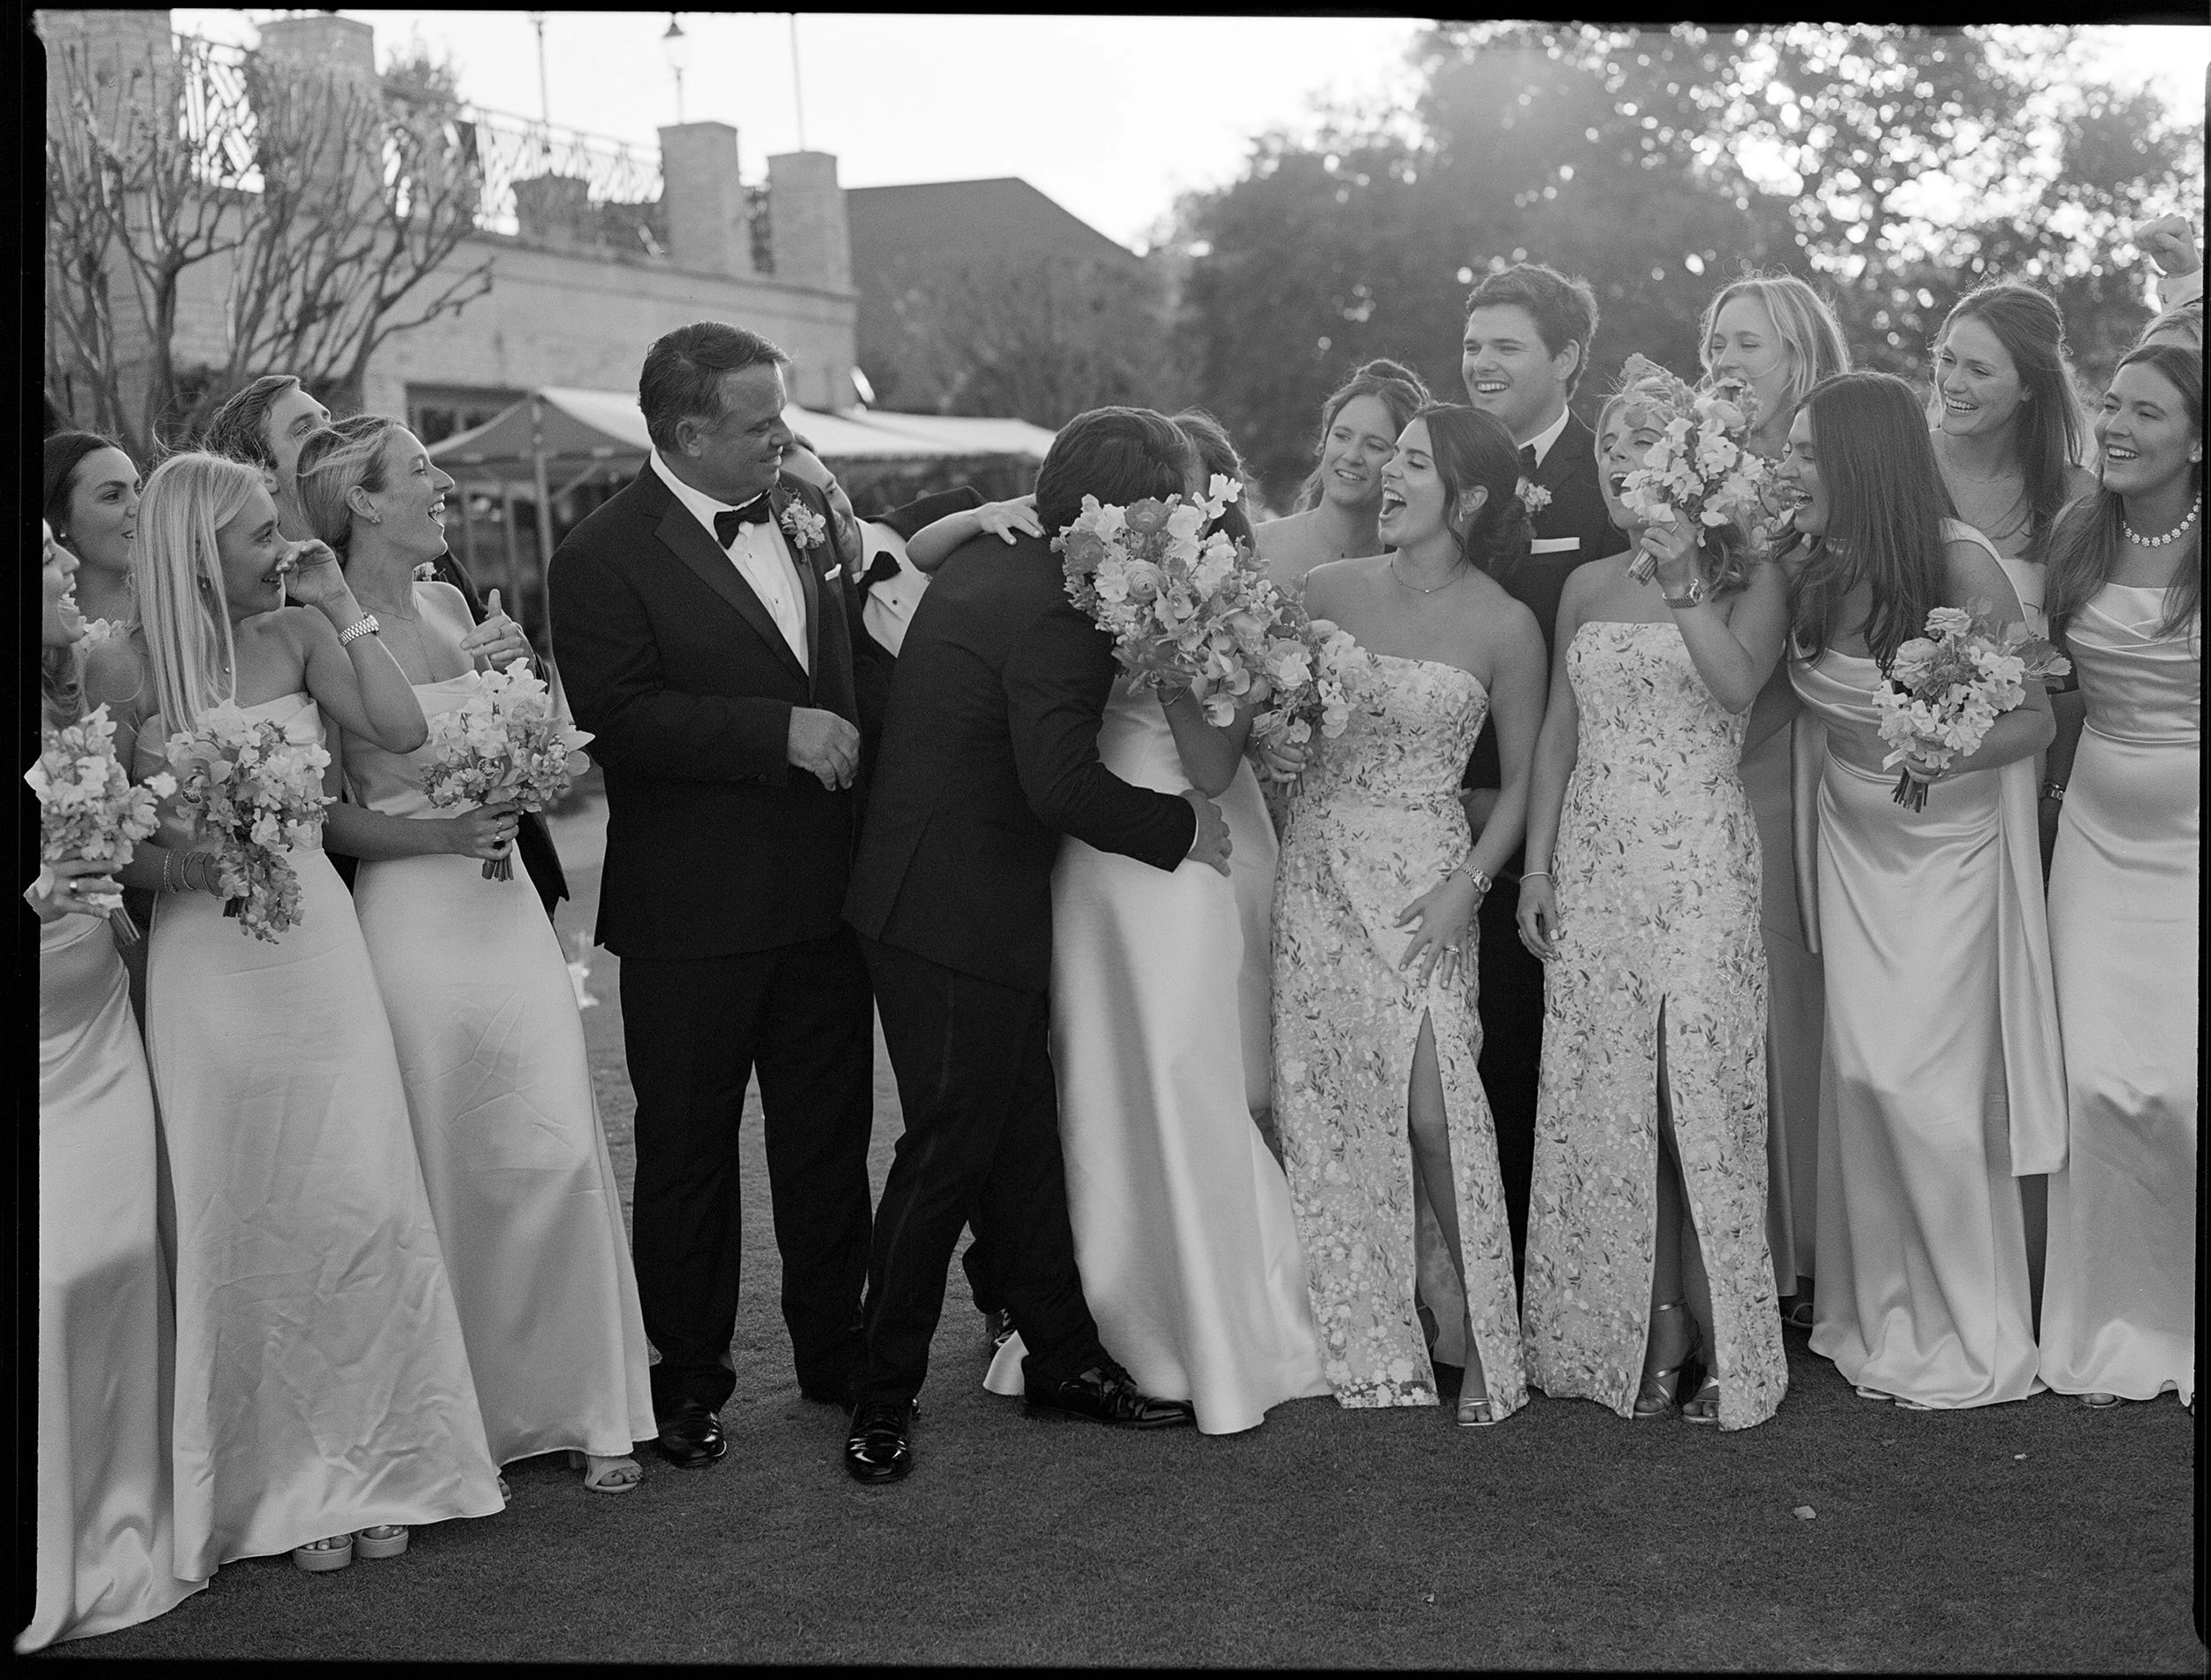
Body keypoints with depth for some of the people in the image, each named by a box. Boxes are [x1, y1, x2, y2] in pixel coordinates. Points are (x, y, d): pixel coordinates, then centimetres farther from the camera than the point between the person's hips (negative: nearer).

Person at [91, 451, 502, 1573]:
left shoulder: (297, 635, 3)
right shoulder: (125, 665, -5)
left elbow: (401, 729, -8)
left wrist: (340, 606, -5)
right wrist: (174, 862, -21)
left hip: (317, 941, 3)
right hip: (205, 962, -3)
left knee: (363, 1206, 2)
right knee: (248, 1224, 5)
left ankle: (367, 1463, 17)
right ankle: (284, 1481, 19)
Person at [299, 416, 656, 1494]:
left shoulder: (450, 606, 9)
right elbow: (318, 816, -10)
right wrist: (437, 834, -19)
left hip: (505, 910, 6)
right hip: (412, 919, -6)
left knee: (558, 1153, 3)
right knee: (445, 1173, 4)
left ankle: (580, 1403, 14)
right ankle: (464, 1413, 20)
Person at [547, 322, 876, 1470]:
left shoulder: (805, 507, 8)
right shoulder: (603, 556, -12)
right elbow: (621, 719, -21)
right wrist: (781, 731, -24)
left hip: (824, 891, 6)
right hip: (693, 912, -5)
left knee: (829, 1135, 15)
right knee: (687, 1150, 8)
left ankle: (835, 1350, 31)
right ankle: (690, 1383, 22)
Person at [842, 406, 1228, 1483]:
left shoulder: (981, 563, 9)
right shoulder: (1058, 612, -20)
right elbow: (1062, 785, -27)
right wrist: (1181, 826, -13)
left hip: (931, 894, 10)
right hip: (961, 918, -10)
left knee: (1020, 1141, 16)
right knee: (949, 1152, 0)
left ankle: (1063, 1355, 27)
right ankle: (883, 1398, 11)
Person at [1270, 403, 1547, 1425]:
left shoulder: (1502, 627, -5)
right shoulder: (1328, 591, 3)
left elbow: (1522, 778, 1)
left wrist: (1468, 885, -10)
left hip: (1421, 887, -3)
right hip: (1315, 870, 4)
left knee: (1434, 1116, -10)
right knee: (1326, 1109, 5)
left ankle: (1487, 1345, 6)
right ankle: (1367, 1342, 19)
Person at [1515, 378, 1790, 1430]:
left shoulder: (1750, 580, 1)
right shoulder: (1587, 588, 13)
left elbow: (1739, 684, -17)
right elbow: (1558, 731, 14)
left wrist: (1684, 580, -23)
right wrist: (1536, 862, 9)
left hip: (1703, 868, -4)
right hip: (1595, 869, 4)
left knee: (1705, 1090, -5)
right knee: (1607, 1100, 3)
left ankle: (1725, 1346, 4)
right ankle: (1644, 1335, 12)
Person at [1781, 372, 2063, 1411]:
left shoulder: (1961, 565, -19)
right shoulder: (1815, 569, -3)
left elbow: (2034, 718, -16)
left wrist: (1943, 752, -31)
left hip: (1950, 841, -5)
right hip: (1856, 837, 5)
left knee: (1926, 1082, -4)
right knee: (1860, 1072, 5)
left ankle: (1974, 1339, 12)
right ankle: (1883, 1315, 20)